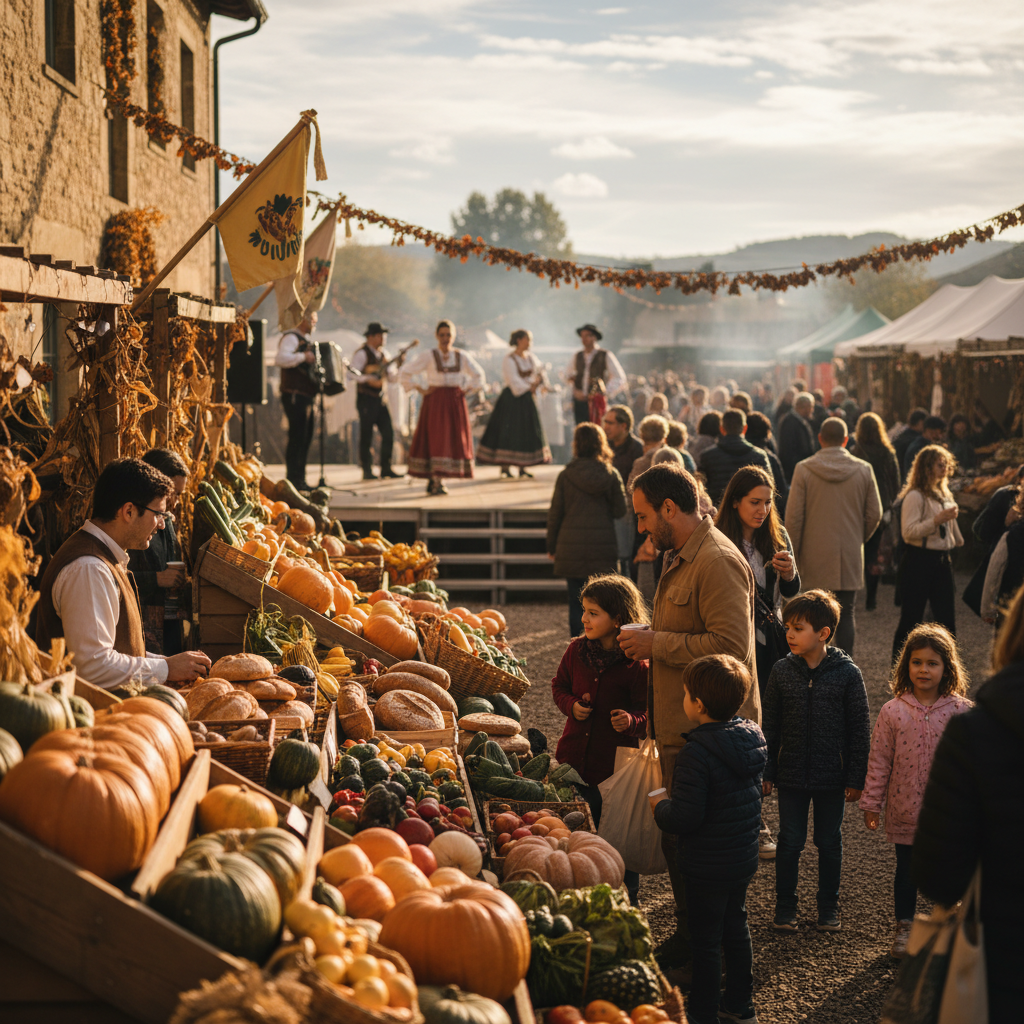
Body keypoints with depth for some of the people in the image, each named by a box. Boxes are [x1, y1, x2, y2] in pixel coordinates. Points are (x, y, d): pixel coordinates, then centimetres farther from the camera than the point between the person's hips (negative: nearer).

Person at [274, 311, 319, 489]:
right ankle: (293, 480, -10)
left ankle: (300, 480, 16)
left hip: (308, 397, 10)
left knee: (306, 439, 11)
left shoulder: (307, 340, 22)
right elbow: (280, 359, -26)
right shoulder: (291, 337, -9)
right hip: (295, 395, -10)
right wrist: (303, 356, -27)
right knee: (297, 438, -11)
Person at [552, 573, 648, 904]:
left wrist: (631, 721, -29)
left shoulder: (637, 665, -14)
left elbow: (649, 712, -9)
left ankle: (626, 894, 22)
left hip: (617, 761, -4)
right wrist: (571, 705, -5)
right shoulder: (577, 650, 0)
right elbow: (559, 686, 14)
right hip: (576, 756, 5)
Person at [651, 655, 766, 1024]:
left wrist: (660, 806, -7)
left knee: (705, 938, 6)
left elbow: (684, 818, -29)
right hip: (744, 857, 8)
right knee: (735, 928, 22)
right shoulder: (752, 738, -1)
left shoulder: (697, 753, -27)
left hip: (708, 866, -8)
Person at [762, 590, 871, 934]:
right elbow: (770, 725, 4)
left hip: (832, 776, -1)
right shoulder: (782, 671, -2)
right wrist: (767, 772, 2)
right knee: (789, 842, 7)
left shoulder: (847, 673, -9)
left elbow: (860, 728, -4)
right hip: (791, 774, 2)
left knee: (829, 843, 11)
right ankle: (785, 907, 21)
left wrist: (855, 778, -5)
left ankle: (828, 907, 26)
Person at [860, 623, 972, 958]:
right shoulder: (893, 711, -6)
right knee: (906, 870, 14)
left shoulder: (961, 711, -8)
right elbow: (879, 759, -1)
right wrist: (871, 802, 1)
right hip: (905, 809, 1)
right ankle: (904, 927, 31)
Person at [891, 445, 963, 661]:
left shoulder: (945, 495, 14)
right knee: (911, 619, -3)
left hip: (942, 560, 8)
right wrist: (937, 519, -25)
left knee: (946, 618, 7)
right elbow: (909, 531, -20)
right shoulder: (915, 496, -12)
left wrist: (958, 541, 38)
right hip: (919, 560, -8)